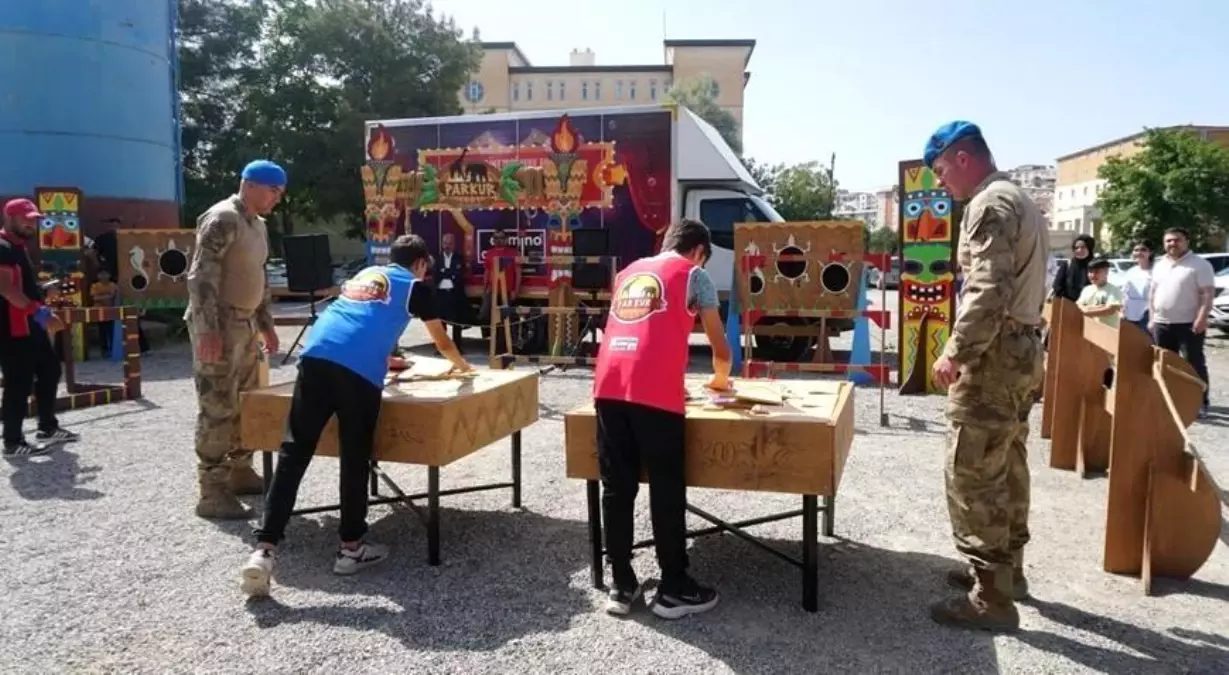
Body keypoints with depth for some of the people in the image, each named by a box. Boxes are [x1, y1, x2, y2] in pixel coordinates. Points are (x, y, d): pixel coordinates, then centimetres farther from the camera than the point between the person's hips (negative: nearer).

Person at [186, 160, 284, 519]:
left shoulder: (257, 224, 14)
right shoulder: (222, 219, -15)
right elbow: (201, 277, -21)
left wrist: (266, 324, 21)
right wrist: (207, 329, -26)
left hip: (246, 323, 9)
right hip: (219, 324, -9)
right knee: (218, 408, -6)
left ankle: (240, 472, 27)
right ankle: (212, 492, 0)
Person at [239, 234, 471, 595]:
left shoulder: (364, 275, 36)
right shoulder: (416, 285, 21)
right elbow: (442, 340, 33)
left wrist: (386, 360, 67)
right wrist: (460, 364, 54)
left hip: (316, 355, 5)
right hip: (358, 369, -4)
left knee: (293, 453, 2)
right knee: (355, 459, 7)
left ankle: (263, 550, -3)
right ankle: (351, 547, 17)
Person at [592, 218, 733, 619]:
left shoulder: (629, 273, 29)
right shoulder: (693, 274, 13)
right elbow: (720, 348, 16)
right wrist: (720, 378, 37)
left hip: (608, 386, 5)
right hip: (653, 392, -5)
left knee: (617, 490, 11)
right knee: (666, 493, 5)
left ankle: (621, 587, 19)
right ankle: (674, 591, 15)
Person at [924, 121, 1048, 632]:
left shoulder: (989, 204, -14)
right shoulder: (1020, 201, 18)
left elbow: (988, 291, -25)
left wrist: (956, 353, -21)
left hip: (994, 355, -11)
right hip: (1022, 349, 11)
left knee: (972, 477, -6)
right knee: (1007, 470, 18)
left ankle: (991, 597, -1)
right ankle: (1006, 569, 30)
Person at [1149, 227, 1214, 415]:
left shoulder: (1200, 264, -6)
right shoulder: (1159, 265, 13)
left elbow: (1208, 293, -12)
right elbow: (1153, 293, 18)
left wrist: (1202, 318, -21)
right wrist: (1152, 318, 12)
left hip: (1189, 324, -6)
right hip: (1162, 324, 6)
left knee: (1195, 364, -2)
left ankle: (1201, 403, 5)